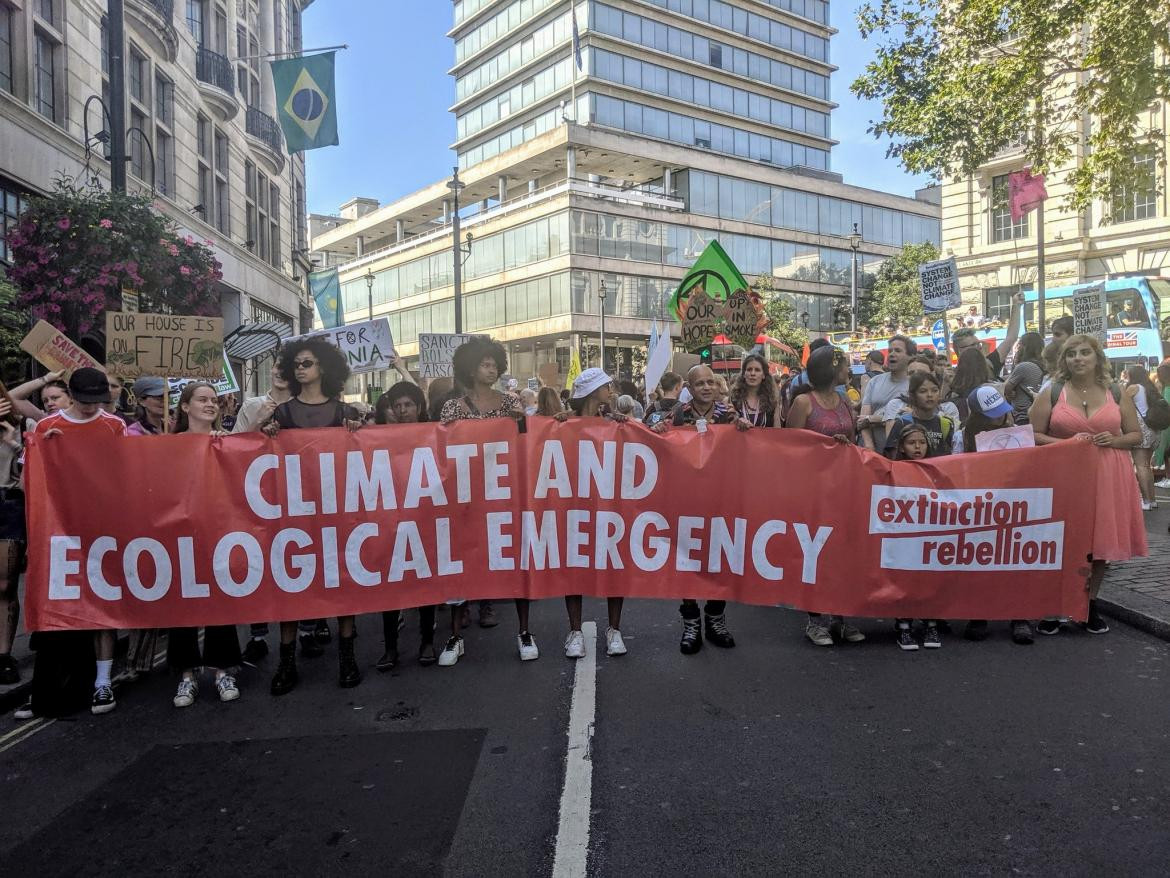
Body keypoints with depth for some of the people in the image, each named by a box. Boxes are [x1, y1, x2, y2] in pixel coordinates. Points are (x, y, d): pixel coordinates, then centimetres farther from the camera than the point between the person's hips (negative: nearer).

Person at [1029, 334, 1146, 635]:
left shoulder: (1117, 395, 7)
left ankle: (1090, 606, 22)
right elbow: (1033, 436, -1)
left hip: (1108, 478, 2)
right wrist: (1066, 443, -16)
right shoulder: (1050, 395, 0)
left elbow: (1136, 435, 11)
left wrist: (1114, 440, -10)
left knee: (1100, 541, 7)